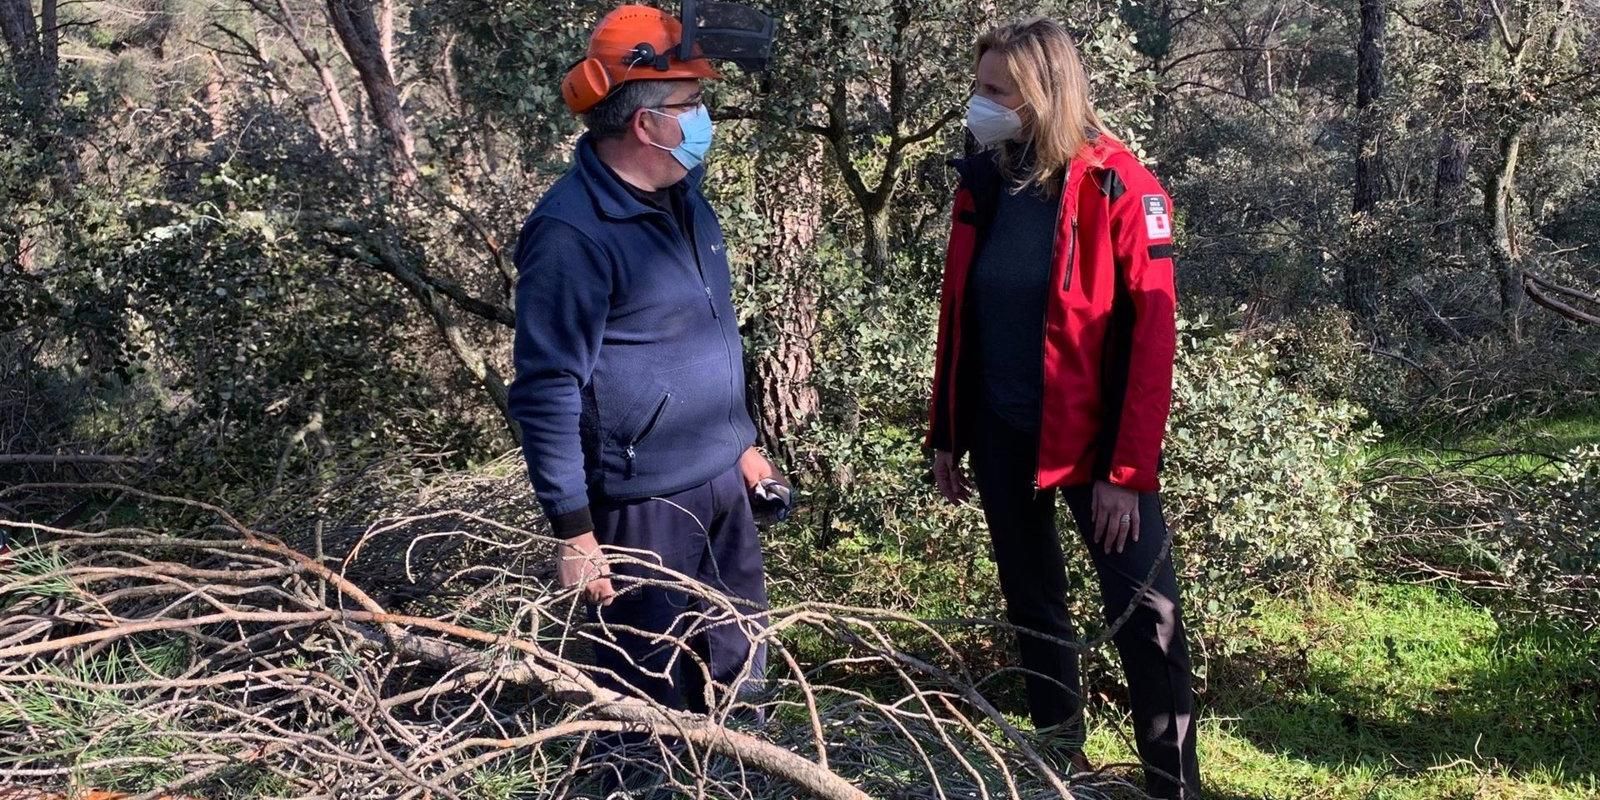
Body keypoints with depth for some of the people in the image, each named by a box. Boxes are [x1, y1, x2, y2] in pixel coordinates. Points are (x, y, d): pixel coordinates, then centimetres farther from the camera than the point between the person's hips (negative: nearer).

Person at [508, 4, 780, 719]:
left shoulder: (682, 197, 7)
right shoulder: (572, 232, -21)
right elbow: (546, 393, -20)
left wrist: (742, 442, 21)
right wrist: (574, 532, -19)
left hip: (720, 482, 8)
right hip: (641, 504, -8)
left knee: (740, 668, 22)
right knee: (653, 697, 7)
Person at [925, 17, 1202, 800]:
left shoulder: (1119, 189, -13)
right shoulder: (982, 183, 4)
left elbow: (1151, 338, -15)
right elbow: (957, 318, 10)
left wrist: (1129, 471, -18)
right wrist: (946, 435, 9)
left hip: (1090, 438, -5)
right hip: (1002, 436, 6)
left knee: (1144, 615, -3)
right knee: (1031, 607, 17)